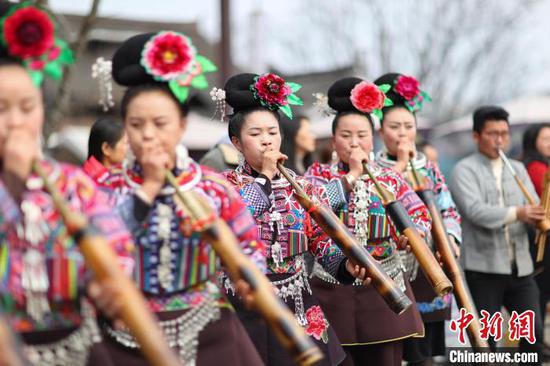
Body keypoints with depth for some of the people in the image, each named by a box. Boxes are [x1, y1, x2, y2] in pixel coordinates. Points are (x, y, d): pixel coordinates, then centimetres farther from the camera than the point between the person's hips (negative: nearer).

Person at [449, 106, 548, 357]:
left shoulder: (518, 169, 14)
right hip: (484, 266, -5)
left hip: (520, 265, 5)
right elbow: (474, 210, -19)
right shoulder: (464, 170, -4)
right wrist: (516, 213, -30)